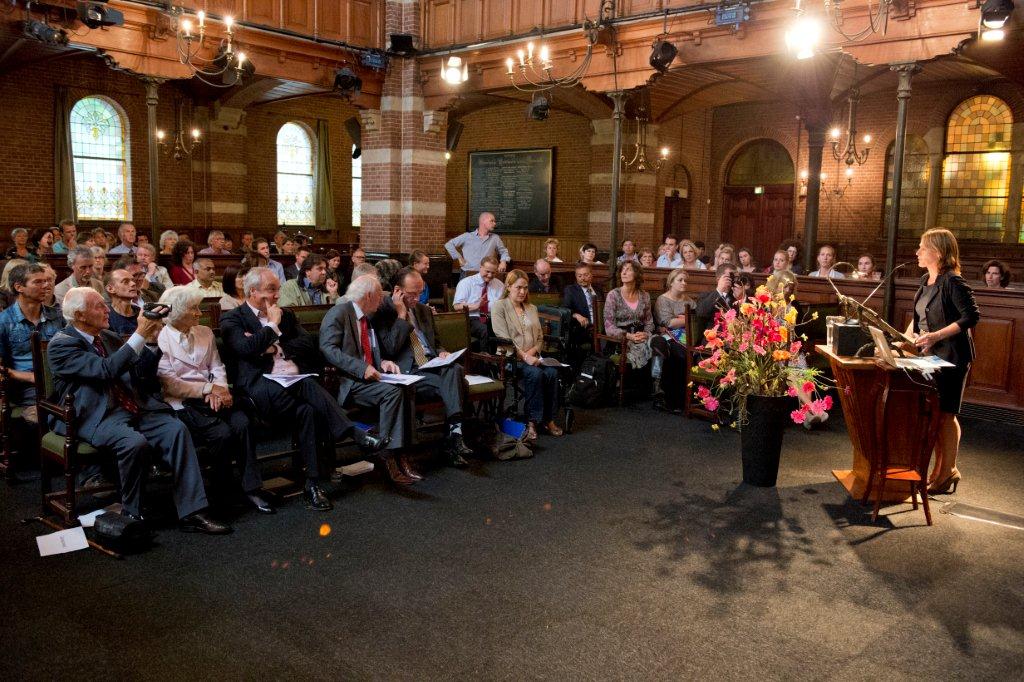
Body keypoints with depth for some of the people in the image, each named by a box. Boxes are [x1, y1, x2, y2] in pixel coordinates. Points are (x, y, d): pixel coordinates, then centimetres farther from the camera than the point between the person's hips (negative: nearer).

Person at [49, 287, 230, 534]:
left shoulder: (109, 337, 18)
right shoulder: (61, 345, -4)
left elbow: (142, 375, 18)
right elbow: (106, 370, -19)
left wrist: (151, 341, 3)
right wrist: (139, 335, -20)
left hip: (134, 406, 6)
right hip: (98, 416, -6)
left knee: (177, 429, -19)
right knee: (135, 443, -33)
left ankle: (192, 512, -21)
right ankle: (131, 516, -10)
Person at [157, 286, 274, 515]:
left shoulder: (205, 333, 16)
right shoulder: (160, 339, -2)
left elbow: (217, 367, 13)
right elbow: (169, 383, -10)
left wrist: (219, 390, -9)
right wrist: (208, 389, -14)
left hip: (212, 397, 5)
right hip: (182, 404, -5)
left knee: (242, 423, -25)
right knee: (223, 432, -28)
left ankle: (252, 487, -20)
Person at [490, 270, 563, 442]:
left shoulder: (532, 308, 21)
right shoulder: (500, 306, 2)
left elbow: (540, 338, 17)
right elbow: (503, 338, -10)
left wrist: (531, 352, -5)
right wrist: (524, 356, -20)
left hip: (532, 356, 5)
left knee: (552, 372, -24)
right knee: (535, 373, -33)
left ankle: (548, 419, -16)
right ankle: (532, 421, -27)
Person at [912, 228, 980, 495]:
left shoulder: (952, 282, -16)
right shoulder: (926, 281, 10)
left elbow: (971, 316, -20)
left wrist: (937, 335, -23)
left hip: (951, 356, -8)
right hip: (930, 356, 9)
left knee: (945, 413, -1)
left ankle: (948, 471, 12)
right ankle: (939, 470, 24)